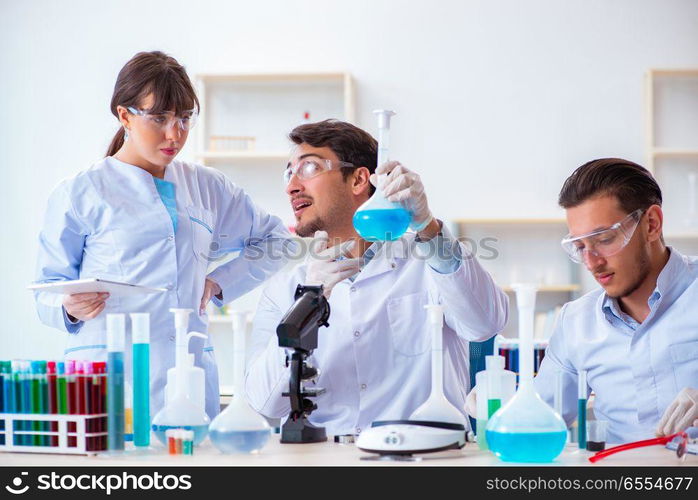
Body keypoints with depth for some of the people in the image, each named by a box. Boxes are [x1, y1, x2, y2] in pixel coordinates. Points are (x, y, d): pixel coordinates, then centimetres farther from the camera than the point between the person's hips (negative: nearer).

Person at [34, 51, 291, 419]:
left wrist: (219, 282, 14)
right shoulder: (79, 194, 5)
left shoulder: (206, 187, 17)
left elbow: (274, 238, 28)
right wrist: (70, 307, -17)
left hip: (190, 372, 3)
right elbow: (47, 289, 6)